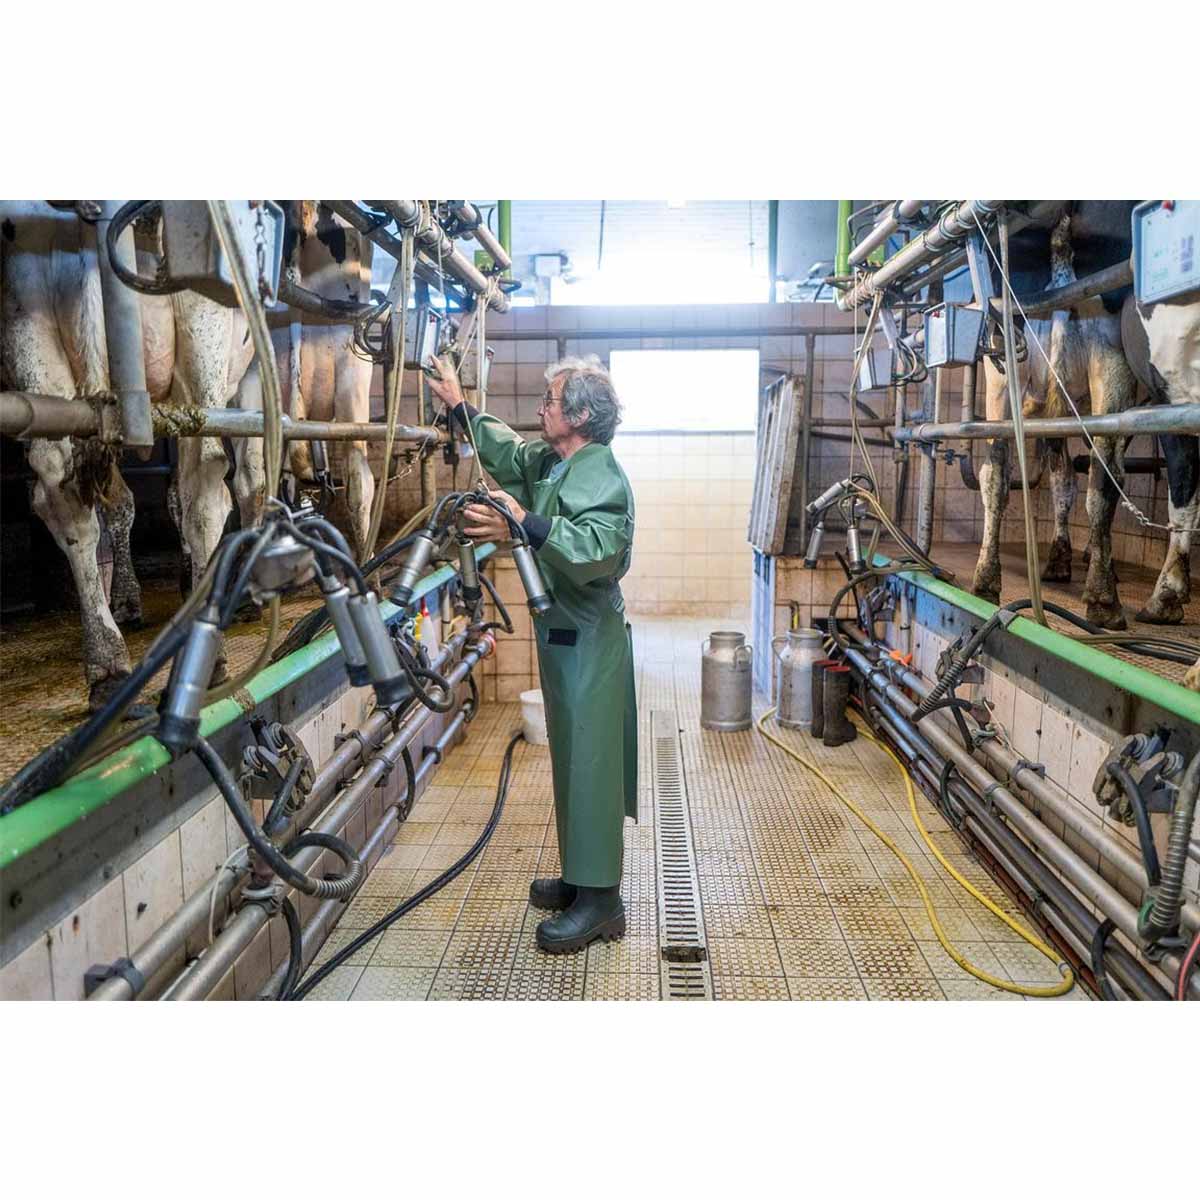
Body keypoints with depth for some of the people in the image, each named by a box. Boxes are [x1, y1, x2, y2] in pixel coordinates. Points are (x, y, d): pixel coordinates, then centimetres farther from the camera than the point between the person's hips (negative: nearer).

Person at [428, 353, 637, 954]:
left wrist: (526, 526, -43)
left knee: (590, 761, -5)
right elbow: (505, 451, 30)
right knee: (571, 757, 16)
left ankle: (600, 900, 4)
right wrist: (458, 405, 28)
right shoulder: (547, 461, 11)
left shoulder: (602, 475, -18)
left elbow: (597, 549, -34)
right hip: (561, 633, 10)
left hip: (590, 638, -10)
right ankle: (580, 876, 29)